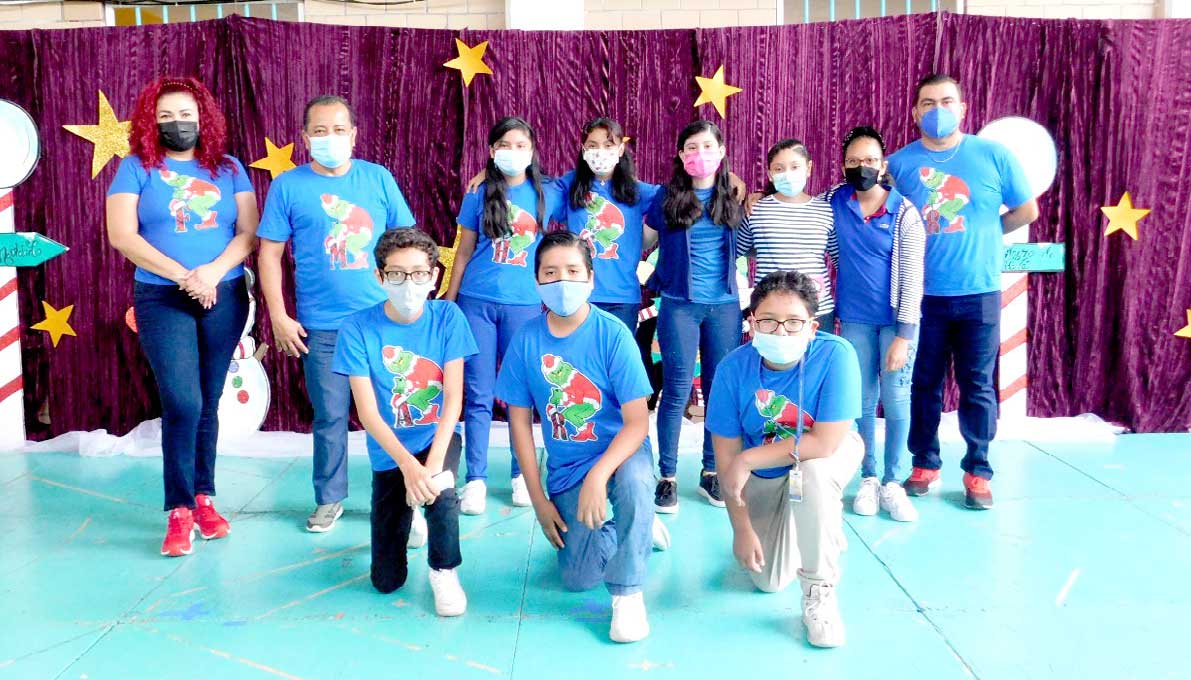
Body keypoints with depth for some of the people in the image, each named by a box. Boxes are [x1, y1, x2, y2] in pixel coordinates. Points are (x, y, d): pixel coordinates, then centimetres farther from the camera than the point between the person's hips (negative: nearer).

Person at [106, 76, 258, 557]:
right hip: (162, 299, -2)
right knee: (182, 403, -10)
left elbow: (249, 232, 1)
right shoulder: (137, 168, 3)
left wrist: (213, 271, -15)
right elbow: (121, 235, -7)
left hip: (225, 297, 2)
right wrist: (182, 276, -15)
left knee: (208, 403, 8)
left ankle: (203, 498, 19)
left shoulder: (228, 168, 9)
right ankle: (179, 510, 1)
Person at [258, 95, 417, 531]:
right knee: (330, 417, 7)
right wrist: (279, 317, -2)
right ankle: (329, 499, 25)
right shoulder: (288, 186, 2)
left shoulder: (379, 178, 5)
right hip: (321, 327, -1)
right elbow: (270, 253, 3)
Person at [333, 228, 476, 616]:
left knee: (440, 491, -36)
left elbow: (453, 399, -15)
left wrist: (434, 461, -28)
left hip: (438, 437, 0)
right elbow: (367, 412, -17)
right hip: (390, 452, 1)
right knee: (387, 581, 4)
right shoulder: (358, 328, -14)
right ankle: (406, 517, 38)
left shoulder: (447, 317, -11)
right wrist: (408, 464, -30)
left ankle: (445, 570, -4)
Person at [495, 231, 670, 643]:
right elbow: (520, 422, -2)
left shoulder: (612, 334, -17)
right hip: (565, 467, 3)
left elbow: (638, 422, -19)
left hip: (620, 453, -3)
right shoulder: (527, 340, -9)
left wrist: (598, 475, -34)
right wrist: (539, 500, -3)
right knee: (577, 578, -5)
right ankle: (639, 527, 27)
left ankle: (628, 593, -16)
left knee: (632, 478, -39)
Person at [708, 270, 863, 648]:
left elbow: (824, 443, -33)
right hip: (764, 476, 3)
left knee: (810, 470, -39)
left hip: (830, 454, -2)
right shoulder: (734, 368, -23)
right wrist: (742, 529, -13)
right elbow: (726, 455, -14)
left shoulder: (835, 355, -30)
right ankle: (821, 528, 33)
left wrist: (748, 460, -27)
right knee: (770, 581, -1)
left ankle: (819, 594, -18)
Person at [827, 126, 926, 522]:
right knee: (862, 401, 8)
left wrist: (904, 334, -15)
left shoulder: (905, 212, -9)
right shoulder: (834, 202, -1)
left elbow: (912, 277, -10)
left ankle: (893, 484, 12)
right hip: (854, 320, 2)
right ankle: (868, 479, 20)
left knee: (896, 400, 1)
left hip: (895, 320, -2)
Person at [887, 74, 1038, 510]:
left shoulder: (993, 155, 1)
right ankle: (925, 465, 24)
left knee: (977, 386, 6)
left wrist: (984, 234, 9)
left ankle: (978, 473, 18)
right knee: (924, 384, 9)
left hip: (978, 293, 0)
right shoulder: (899, 163, 0)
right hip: (921, 295, 0)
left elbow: (1027, 211, 10)